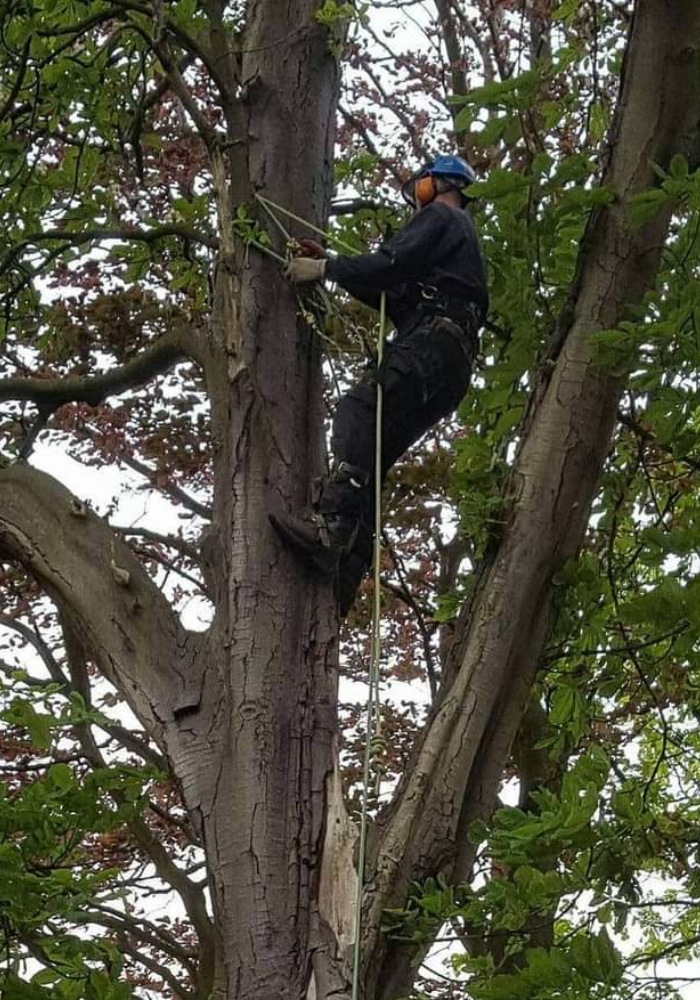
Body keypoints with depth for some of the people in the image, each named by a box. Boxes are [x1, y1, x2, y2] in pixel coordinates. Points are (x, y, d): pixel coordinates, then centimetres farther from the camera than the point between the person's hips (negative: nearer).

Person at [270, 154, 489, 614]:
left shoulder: (441, 218, 10)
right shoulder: (460, 235, 40)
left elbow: (392, 264, -8)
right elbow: (396, 297, 34)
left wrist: (325, 270, -1)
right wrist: (331, 263, 32)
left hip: (430, 345, -9)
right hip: (450, 367, 9)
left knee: (359, 409, -30)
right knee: (370, 460, -1)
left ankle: (331, 524, -50)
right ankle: (345, 574, -15)